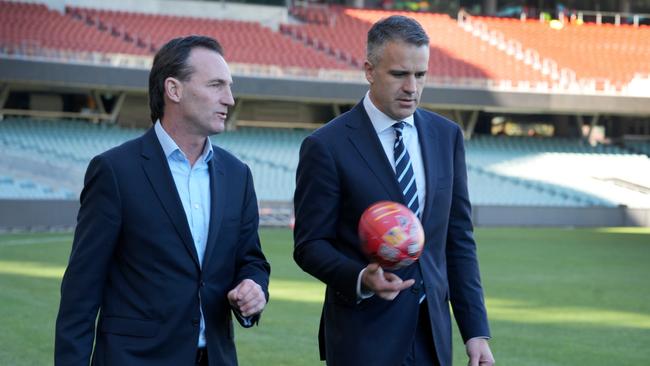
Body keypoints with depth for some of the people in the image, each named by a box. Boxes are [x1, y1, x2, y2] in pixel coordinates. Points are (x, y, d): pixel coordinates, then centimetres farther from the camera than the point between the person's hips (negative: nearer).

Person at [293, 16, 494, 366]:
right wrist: (361, 278, -24)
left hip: (432, 336, 4)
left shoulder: (446, 136, 8)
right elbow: (309, 245, -5)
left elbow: (458, 241, 9)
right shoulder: (326, 146, -7)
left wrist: (476, 332, 4)